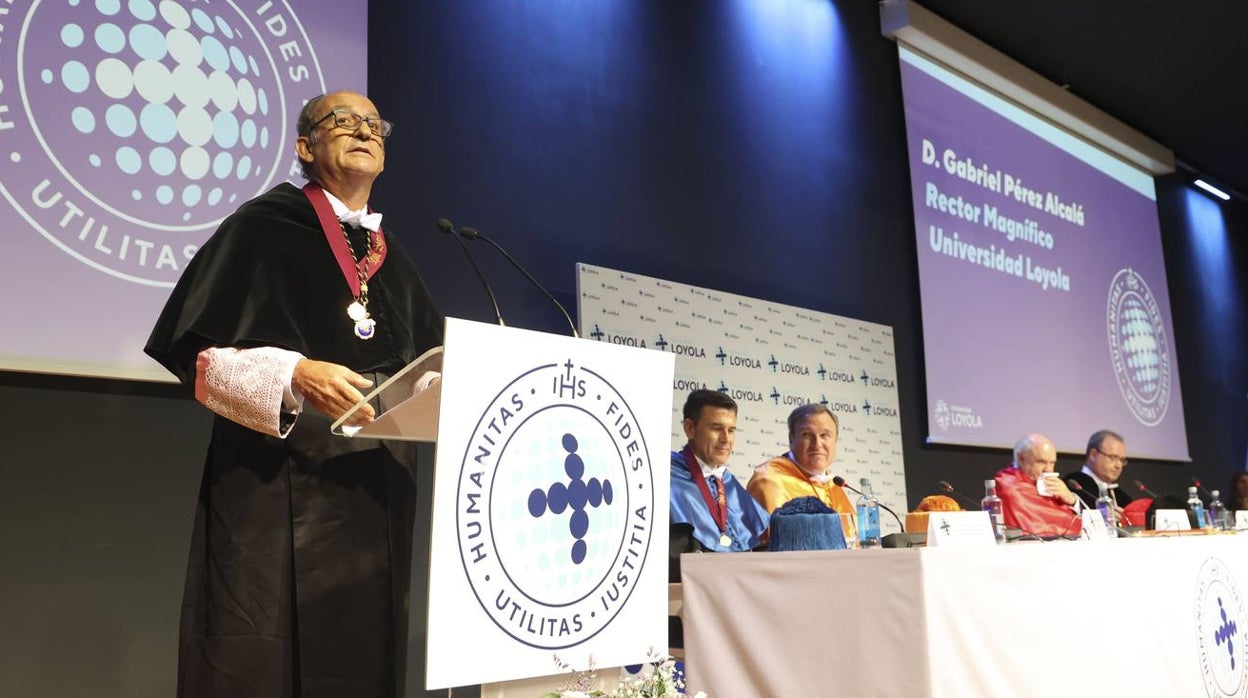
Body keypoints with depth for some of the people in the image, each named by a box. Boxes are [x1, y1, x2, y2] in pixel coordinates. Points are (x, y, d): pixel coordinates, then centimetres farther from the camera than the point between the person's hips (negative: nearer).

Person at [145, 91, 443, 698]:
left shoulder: (392, 260, 17)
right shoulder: (262, 227, 0)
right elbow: (199, 354, -8)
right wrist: (295, 376, -24)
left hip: (377, 496, 5)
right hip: (276, 492, -5)